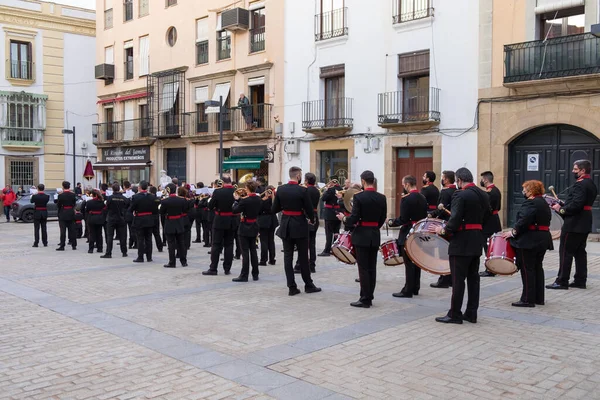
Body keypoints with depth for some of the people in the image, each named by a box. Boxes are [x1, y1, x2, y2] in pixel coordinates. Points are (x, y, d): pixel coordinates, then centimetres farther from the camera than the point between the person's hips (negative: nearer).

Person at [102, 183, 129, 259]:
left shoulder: (109, 198, -11)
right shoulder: (124, 198, -6)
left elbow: (107, 208, -2)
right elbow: (127, 208, 2)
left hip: (111, 219, -2)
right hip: (121, 219, 2)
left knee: (109, 236, 1)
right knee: (122, 236, 8)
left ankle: (108, 253, -3)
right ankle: (124, 252, 13)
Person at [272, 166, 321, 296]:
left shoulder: (280, 189, -1)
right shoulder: (302, 190, -13)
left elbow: (274, 210, 3)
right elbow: (309, 209, -8)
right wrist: (312, 220, 12)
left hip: (285, 227, 3)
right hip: (300, 226, -3)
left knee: (288, 256, 7)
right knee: (303, 257, 8)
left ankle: (291, 287, 7)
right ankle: (308, 285, 18)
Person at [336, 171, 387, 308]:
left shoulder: (358, 197, -14)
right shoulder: (382, 198, 3)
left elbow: (353, 219, -15)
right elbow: (382, 219, 9)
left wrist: (343, 218, 4)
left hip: (362, 236, -5)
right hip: (375, 236, 5)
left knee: (363, 268, -1)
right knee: (372, 268, 10)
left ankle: (365, 299, 2)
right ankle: (369, 297, 17)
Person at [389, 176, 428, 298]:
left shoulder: (406, 198, -17)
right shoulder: (423, 198, 7)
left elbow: (403, 219, -20)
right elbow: (425, 216, 13)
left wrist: (391, 222, -5)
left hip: (408, 234, -8)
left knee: (409, 263, -3)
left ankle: (408, 290, 1)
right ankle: (415, 288, 23)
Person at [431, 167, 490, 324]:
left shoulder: (460, 195, -16)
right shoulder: (483, 195, 11)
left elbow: (455, 220, -21)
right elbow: (487, 216, 18)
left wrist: (443, 230, -5)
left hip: (462, 242, -8)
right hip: (477, 242, 8)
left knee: (458, 279, -2)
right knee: (473, 278, 12)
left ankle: (455, 314, 4)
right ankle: (471, 313, 17)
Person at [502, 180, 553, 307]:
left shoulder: (530, 203, -14)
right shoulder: (544, 203, 17)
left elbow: (524, 220, -25)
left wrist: (513, 231, -17)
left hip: (529, 240, -10)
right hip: (543, 239, 10)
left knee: (527, 269, -5)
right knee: (538, 268, 14)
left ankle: (528, 299, -2)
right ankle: (539, 298, 20)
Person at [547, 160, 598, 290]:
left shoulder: (580, 184, -17)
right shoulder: (592, 185, 15)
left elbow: (576, 204, -27)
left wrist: (561, 209, -15)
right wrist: (563, 207, 9)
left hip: (574, 224, -10)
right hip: (585, 224, 10)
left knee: (566, 252, -4)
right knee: (580, 252, 13)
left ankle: (562, 281, -1)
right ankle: (580, 280, 16)